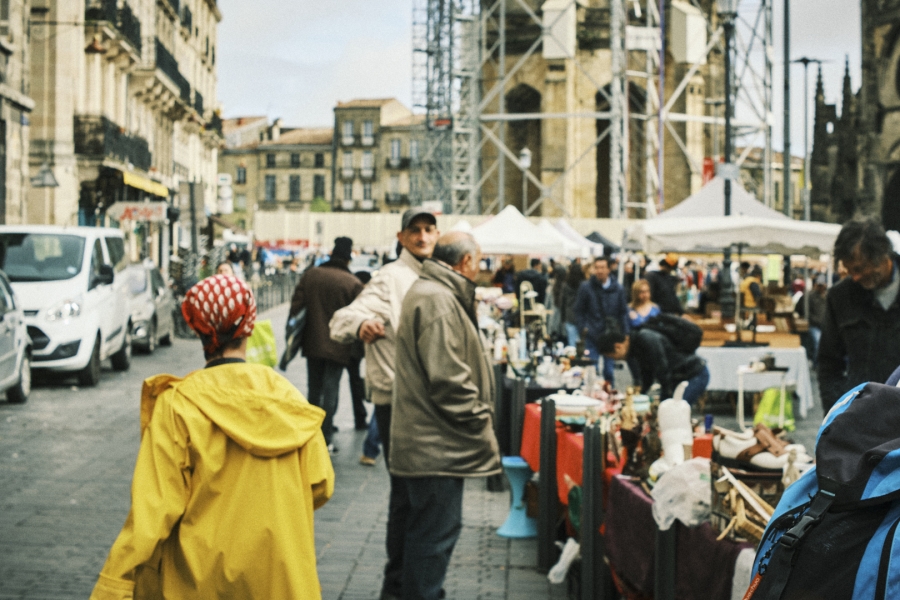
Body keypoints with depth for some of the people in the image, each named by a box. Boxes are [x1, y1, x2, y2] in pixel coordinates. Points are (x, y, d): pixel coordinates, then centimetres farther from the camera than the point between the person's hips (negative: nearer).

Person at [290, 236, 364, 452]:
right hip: (338, 347, -4)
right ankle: (325, 440, 1)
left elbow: (296, 307, 2)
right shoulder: (353, 283, -13)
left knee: (314, 389, 17)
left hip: (312, 344, 4)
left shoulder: (310, 275, 0)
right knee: (330, 392, 2)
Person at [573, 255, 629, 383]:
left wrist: (625, 334, 4)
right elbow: (578, 310, 2)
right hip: (592, 337, -2)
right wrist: (583, 329, -6)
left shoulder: (617, 288, 2)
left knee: (609, 372, 9)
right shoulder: (586, 287, -4)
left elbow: (623, 313, 8)